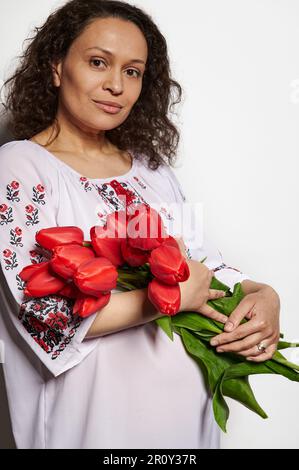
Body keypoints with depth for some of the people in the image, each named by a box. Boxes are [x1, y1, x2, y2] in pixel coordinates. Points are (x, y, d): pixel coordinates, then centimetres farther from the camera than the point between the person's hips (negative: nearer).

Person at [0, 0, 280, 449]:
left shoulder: (151, 163, 5)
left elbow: (202, 260, 8)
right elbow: (47, 315, -20)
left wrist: (261, 294, -11)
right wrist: (175, 294, -18)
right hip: (96, 416, -5)